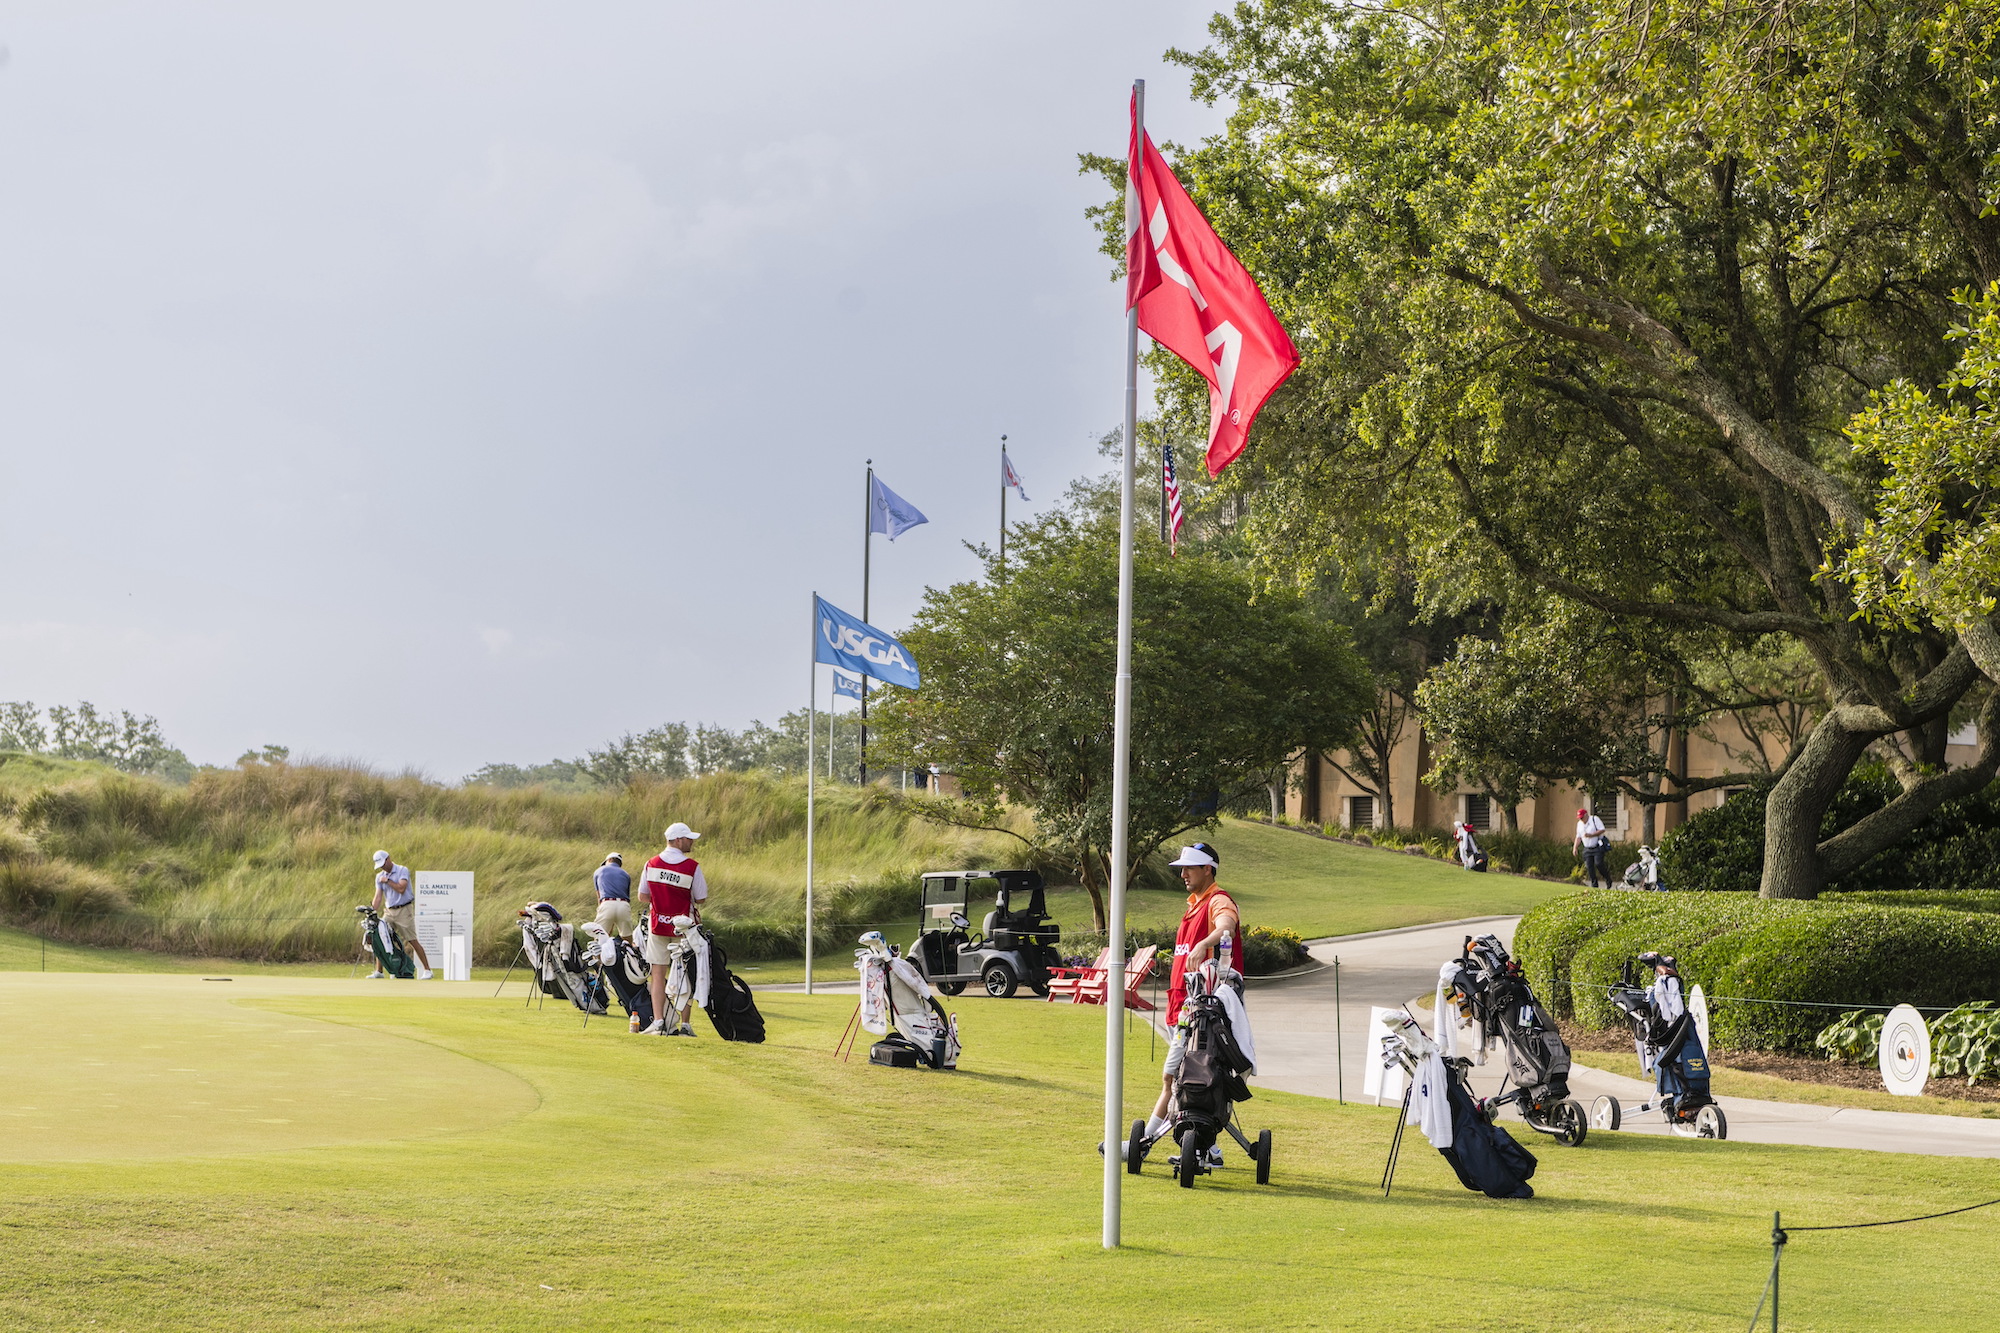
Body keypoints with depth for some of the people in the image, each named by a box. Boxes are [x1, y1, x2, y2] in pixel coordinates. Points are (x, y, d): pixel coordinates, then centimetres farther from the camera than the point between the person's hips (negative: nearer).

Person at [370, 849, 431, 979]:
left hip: (404, 910, -6)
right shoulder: (380, 876, 10)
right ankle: (378, 971, 8)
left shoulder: (402, 870, -6)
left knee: (412, 941, -7)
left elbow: (401, 888, -19)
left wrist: (387, 881, -11)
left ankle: (427, 970, -1)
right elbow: (378, 896, 4)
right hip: (389, 911, 6)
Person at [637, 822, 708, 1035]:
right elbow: (701, 899, -7)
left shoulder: (651, 864, -2)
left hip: (657, 924, 2)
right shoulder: (692, 867, -13)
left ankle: (659, 1023, 0)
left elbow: (642, 896, 4)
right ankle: (685, 1024, 5)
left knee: (658, 974, 7)